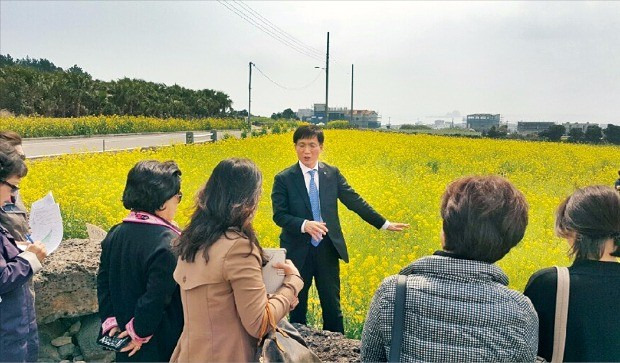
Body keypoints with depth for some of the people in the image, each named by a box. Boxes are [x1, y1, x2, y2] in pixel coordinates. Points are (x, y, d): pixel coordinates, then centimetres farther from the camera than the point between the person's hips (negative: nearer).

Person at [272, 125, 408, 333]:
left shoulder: (332, 174, 2)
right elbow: (279, 215, -11)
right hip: (298, 251, -2)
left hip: (327, 250, 2)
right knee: (297, 306, 11)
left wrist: (385, 224, 2)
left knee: (332, 305, 10)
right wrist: (304, 224, -29)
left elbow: (355, 201, 4)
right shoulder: (284, 179, -6)